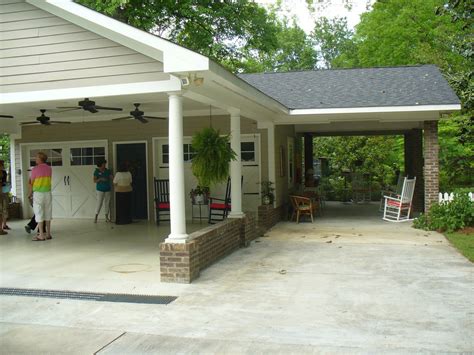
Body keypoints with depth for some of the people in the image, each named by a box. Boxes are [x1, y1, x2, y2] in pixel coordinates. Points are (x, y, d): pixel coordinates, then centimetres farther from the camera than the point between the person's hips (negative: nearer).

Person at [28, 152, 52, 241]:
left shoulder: (35, 169, -9)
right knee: (47, 213, 10)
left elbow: (31, 183, 0)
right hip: (48, 193, 5)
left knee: (39, 214, -1)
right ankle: (48, 234, 13)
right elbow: (48, 180, 8)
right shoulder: (49, 168, 5)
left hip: (38, 193, -5)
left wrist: (30, 193, 18)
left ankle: (41, 235, -1)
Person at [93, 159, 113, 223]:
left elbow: (112, 178, -3)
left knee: (107, 203, 6)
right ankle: (96, 218, 1)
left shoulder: (108, 171, 3)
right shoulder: (96, 171, -5)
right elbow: (94, 181, -10)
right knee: (99, 203, -7)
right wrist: (100, 179, -26)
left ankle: (107, 218, 13)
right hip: (100, 190, -3)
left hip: (107, 189, 3)